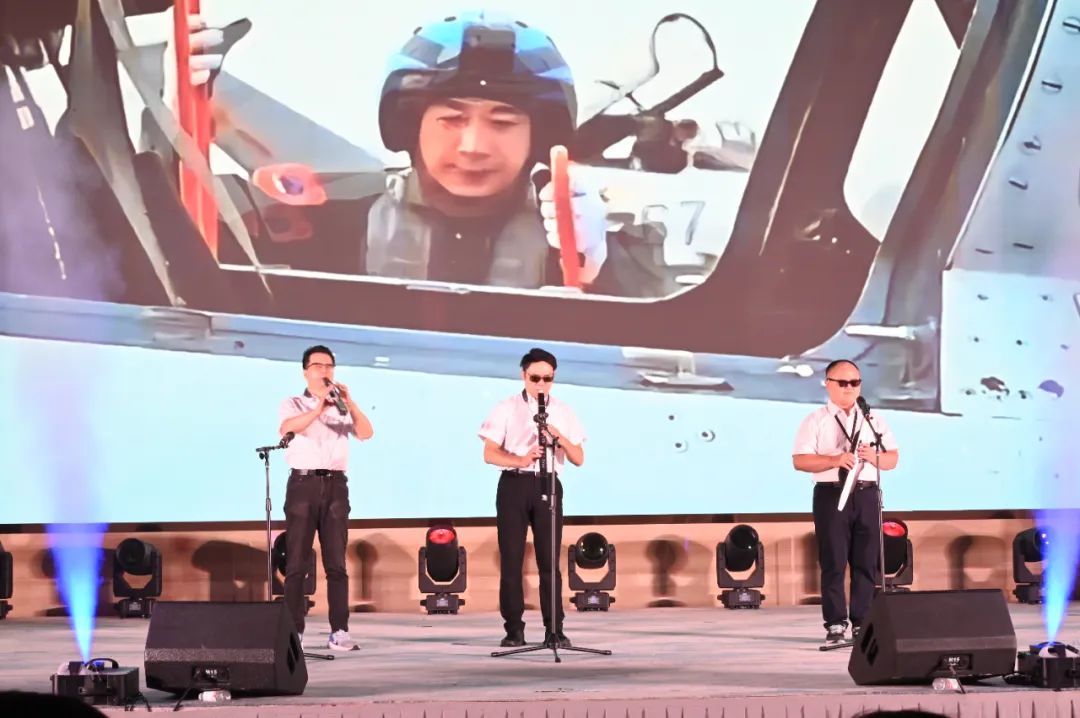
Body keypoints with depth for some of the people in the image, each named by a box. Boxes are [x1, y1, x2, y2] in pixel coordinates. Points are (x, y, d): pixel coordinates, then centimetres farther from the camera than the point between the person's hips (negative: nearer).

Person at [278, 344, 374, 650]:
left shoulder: (341, 407, 15)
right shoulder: (293, 404, 9)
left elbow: (366, 433, -2)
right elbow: (286, 428, -15)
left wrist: (350, 404, -18)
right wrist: (318, 409, -30)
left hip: (335, 485, 2)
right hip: (303, 484, -2)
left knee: (336, 563, -1)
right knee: (296, 562, -4)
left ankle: (339, 631, -3)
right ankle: (293, 630, -3)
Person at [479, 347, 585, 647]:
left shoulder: (563, 412, 10)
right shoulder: (506, 409, 3)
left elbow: (579, 459, 6)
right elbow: (490, 454, -3)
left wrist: (560, 438, -14)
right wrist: (521, 460, -22)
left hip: (547, 485, 1)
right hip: (514, 484, -1)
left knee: (549, 559, -3)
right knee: (511, 558, -2)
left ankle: (554, 629, -1)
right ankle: (514, 629, 3)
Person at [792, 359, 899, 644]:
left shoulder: (874, 420, 15)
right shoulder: (816, 421, 3)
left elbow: (893, 459, 12)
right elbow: (800, 460, -6)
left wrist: (875, 457, -10)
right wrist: (834, 460, -19)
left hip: (866, 495, 3)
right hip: (832, 495, -3)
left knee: (866, 562, 4)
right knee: (834, 562, -3)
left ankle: (863, 623, 9)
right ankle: (835, 624, 1)